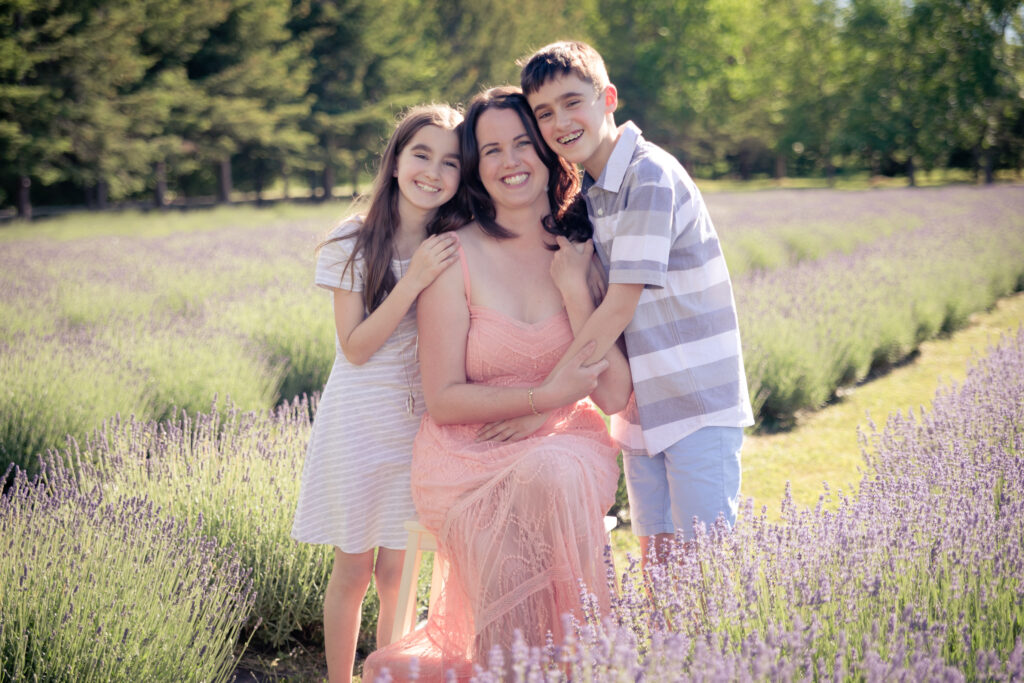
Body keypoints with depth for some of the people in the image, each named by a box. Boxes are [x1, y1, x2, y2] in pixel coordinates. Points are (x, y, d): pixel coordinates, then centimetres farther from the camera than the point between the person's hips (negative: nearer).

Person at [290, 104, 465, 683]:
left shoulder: (458, 248, -3)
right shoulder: (353, 243, -10)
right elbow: (356, 348, -14)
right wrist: (414, 282, -24)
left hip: (420, 424, 2)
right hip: (359, 421, -2)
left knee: (395, 574, 8)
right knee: (353, 571, 7)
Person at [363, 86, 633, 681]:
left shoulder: (580, 256, 3)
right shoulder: (457, 255, -5)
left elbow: (614, 395, -5)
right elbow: (443, 400, -7)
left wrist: (575, 288, -11)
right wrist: (547, 396, -18)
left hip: (562, 448, 3)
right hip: (471, 460, -2)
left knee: (556, 477, -35)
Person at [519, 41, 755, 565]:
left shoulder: (649, 176, -17)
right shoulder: (586, 191, 10)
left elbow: (620, 307, -21)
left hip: (697, 401, -8)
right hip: (642, 405, 8)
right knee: (656, 557, 11)